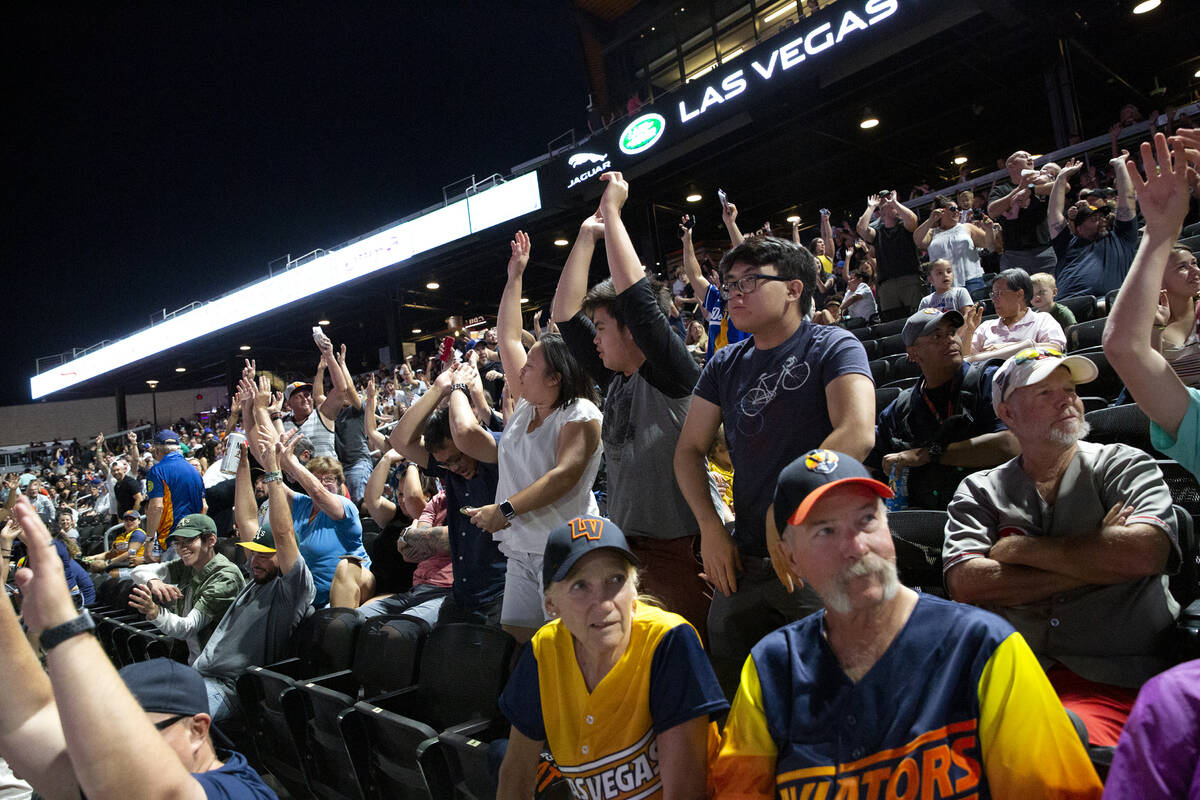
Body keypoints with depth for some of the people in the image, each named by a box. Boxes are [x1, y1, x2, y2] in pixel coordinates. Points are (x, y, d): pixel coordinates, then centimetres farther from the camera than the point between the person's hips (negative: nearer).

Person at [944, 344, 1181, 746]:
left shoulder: (1124, 464, 10)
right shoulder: (978, 491, 12)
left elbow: (1144, 553, -12)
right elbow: (964, 584, -6)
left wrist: (1018, 549, -3)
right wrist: (1094, 562, -6)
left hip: (1110, 682, -1)